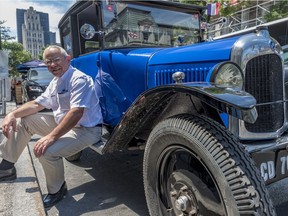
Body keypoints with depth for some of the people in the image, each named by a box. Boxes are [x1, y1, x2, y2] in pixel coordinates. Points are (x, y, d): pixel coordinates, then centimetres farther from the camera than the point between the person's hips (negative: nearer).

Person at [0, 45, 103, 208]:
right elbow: (37, 104, 14)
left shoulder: (79, 79, -20)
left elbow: (76, 113, -31)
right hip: (62, 123, 9)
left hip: (86, 129, -9)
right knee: (23, 119, 9)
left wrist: (51, 136, -35)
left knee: (47, 151, -30)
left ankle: (56, 191, 0)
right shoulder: (56, 81, 10)